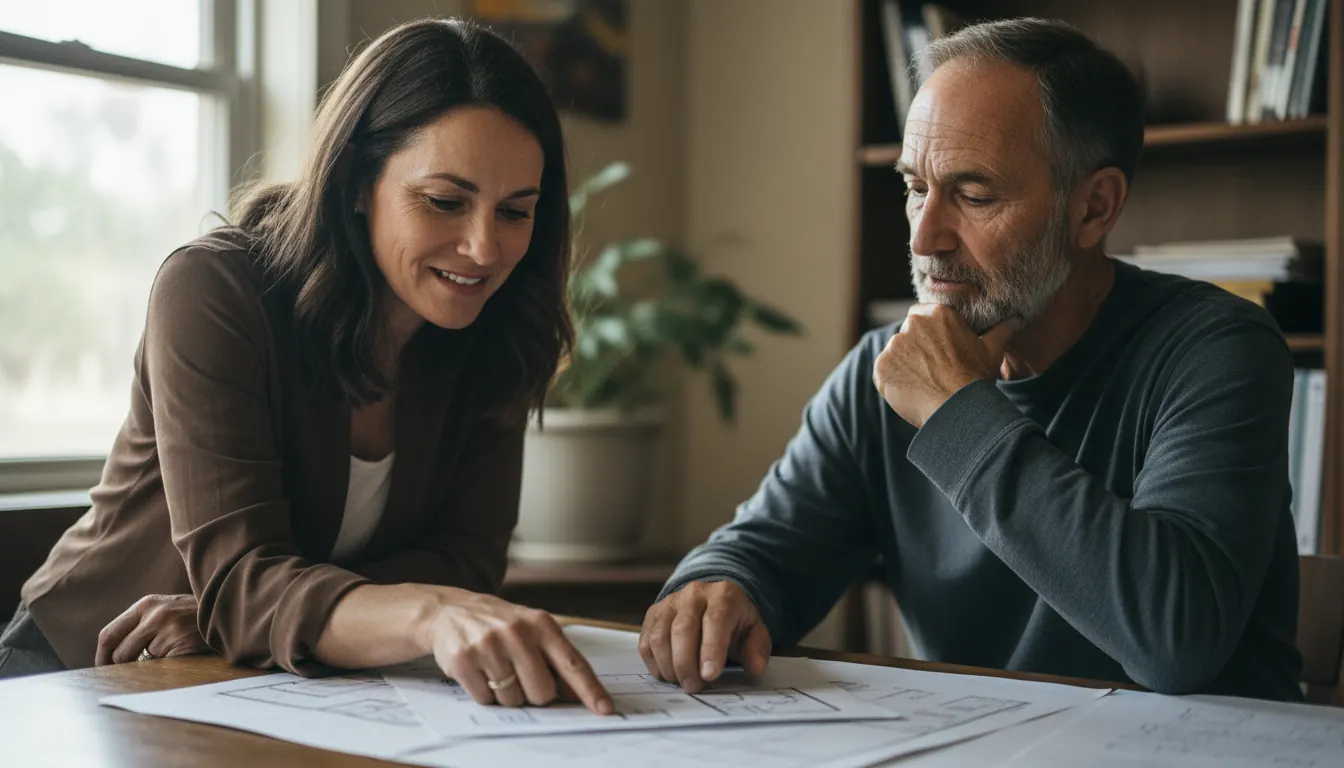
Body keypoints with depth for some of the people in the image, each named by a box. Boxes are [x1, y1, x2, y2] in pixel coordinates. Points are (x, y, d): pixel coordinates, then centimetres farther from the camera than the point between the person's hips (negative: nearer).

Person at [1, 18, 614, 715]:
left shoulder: (495, 336, -5)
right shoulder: (214, 295, -18)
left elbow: (465, 559, -10)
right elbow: (241, 578, -27)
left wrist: (228, 611, -23)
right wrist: (431, 613, -46)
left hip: (297, 689, 4)